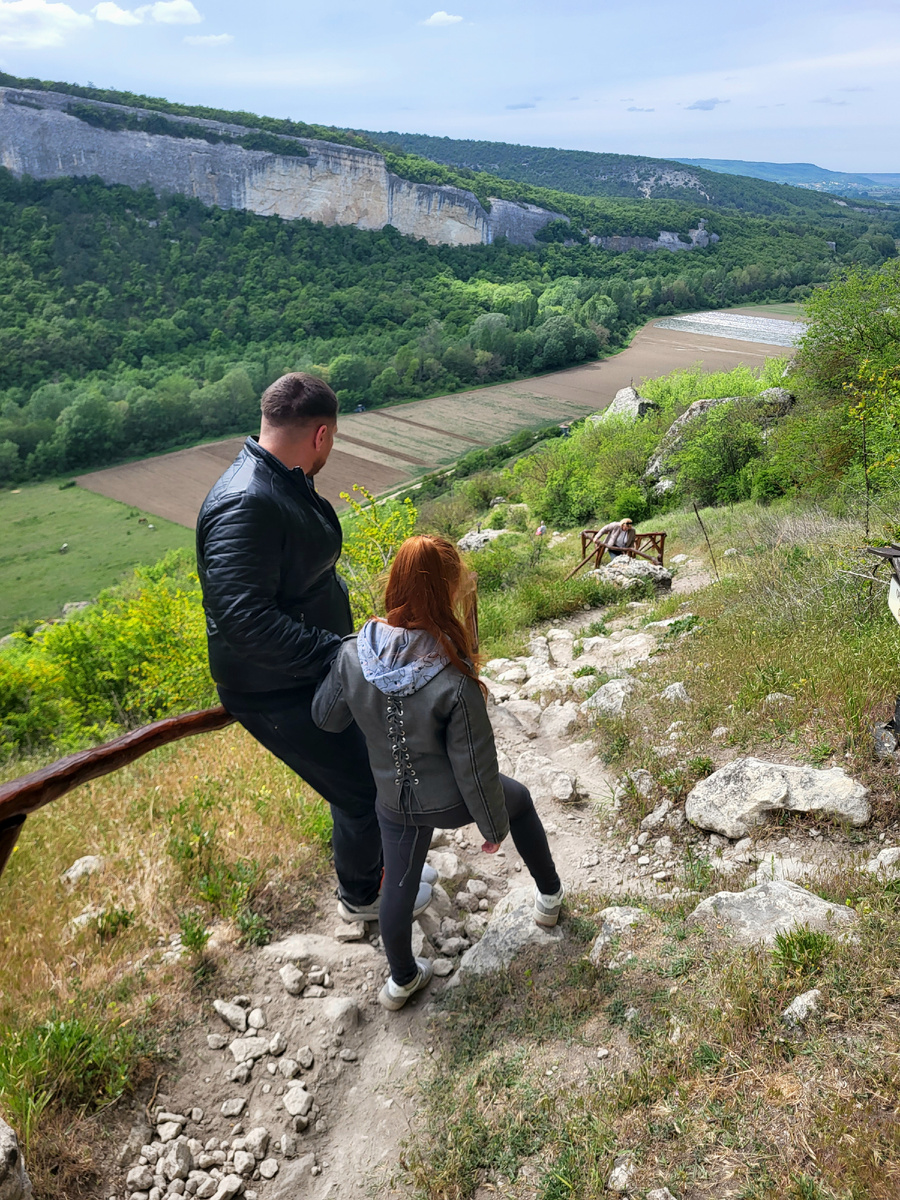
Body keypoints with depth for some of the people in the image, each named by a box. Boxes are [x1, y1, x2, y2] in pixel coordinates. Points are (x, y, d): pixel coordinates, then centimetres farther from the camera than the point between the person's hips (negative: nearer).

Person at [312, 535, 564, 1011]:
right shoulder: (453, 678, -32)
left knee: (398, 884, 23)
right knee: (518, 799, 28)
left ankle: (402, 980, 44)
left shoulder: (352, 654, -21)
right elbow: (475, 766, -22)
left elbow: (325, 717, -3)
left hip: (396, 804, 3)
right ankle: (549, 894, 48)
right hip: (452, 801, -2)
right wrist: (494, 825, -5)